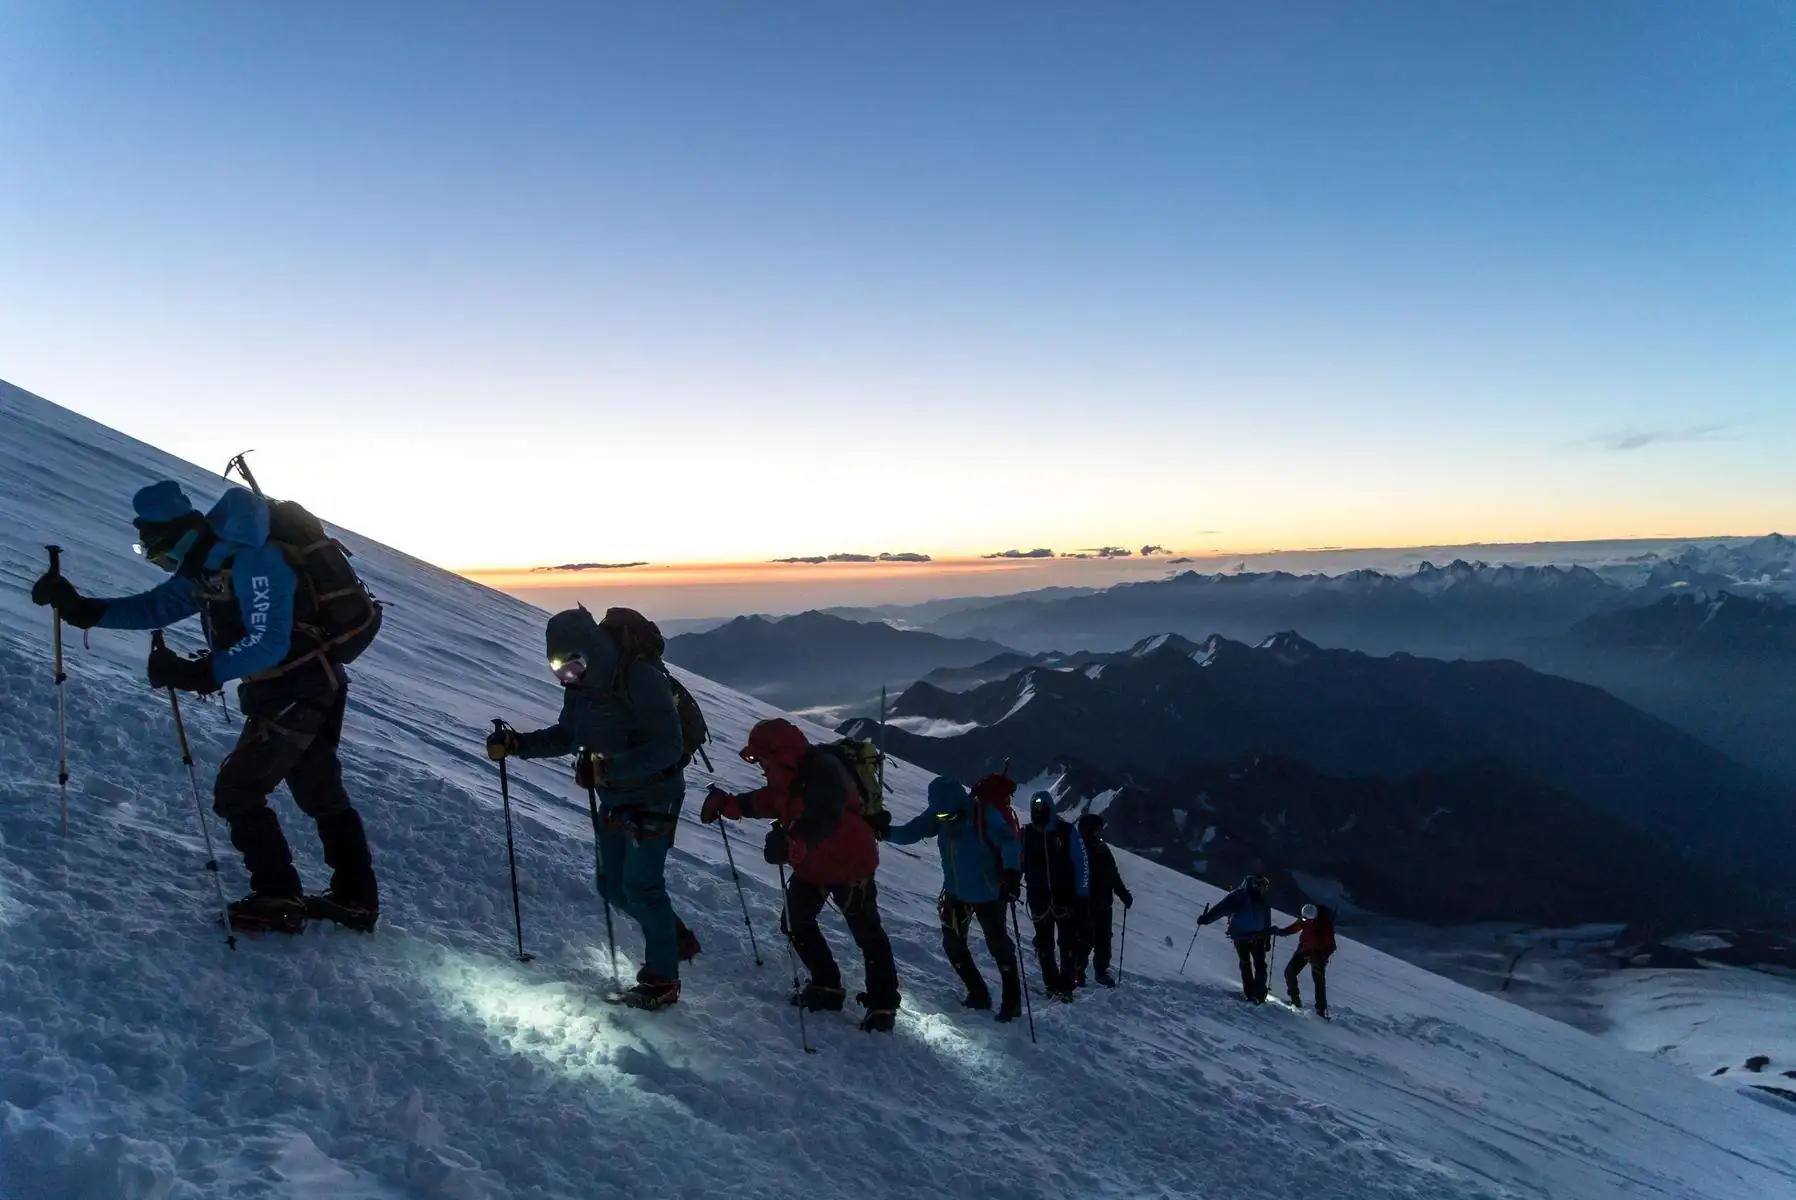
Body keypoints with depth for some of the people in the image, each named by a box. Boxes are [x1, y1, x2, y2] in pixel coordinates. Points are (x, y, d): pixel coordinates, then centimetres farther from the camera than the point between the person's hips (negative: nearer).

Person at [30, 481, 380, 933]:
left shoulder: (253, 563, -24)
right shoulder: (205, 568, 7)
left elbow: (267, 643, -29)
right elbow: (155, 606, 13)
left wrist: (202, 673, -29)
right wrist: (83, 609, 5)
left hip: (296, 693, -10)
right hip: (314, 691, 10)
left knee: (237, 792, -5)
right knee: (322, 795, 16)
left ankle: (279, 899, 2)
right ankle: (356, 899, 25)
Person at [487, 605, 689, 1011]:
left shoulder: (641, 679, -24)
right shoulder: (580, 685, 1)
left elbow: (668, 746, -27)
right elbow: (566, 735, 13)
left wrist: (609, 766, -37)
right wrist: (516, 744, -3)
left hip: (654, 797, -8)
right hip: (613, 799, 8)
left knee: (640, 886, -9)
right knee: (613, 887, 11)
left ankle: (662, 980, 4)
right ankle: (674, 937, 33)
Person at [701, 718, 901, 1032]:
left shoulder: (825, 772, -30)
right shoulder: (790, 777, -1)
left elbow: (823, 819, -45)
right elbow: (765, 801, 15)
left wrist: (793, 845, -61)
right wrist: (728, 804, 5)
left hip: (849, 865, -9)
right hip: (811, 867, 9)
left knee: (867, 934, 2)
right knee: (796, 924, 12)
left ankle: (882, 1004, 15)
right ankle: (827, 986, 27)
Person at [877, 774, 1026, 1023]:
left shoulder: (983, 814, -27)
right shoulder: (938, 812, -11)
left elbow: (1009, 841, -31)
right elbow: (912, 832, -7)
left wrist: (1012, 873, -46)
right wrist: (885, 831, -25)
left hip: (988, 893, -6)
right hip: (955, 892, 6)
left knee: (998, 946, -2)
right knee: (953, 945, 10)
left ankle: (1012, 1002, 13)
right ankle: (978, 995, 25)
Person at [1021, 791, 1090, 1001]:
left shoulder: (1067, 832, -5)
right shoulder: (1027, 834, 3)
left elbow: (1082, 864, -5)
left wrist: (1082, 895, -8)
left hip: (1066, 897, -2)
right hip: (1039, 899, 2)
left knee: (1069, 942, -2)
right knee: (1044, 943, 6)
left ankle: (1067, 982, 6)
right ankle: (1051, 982, 16)